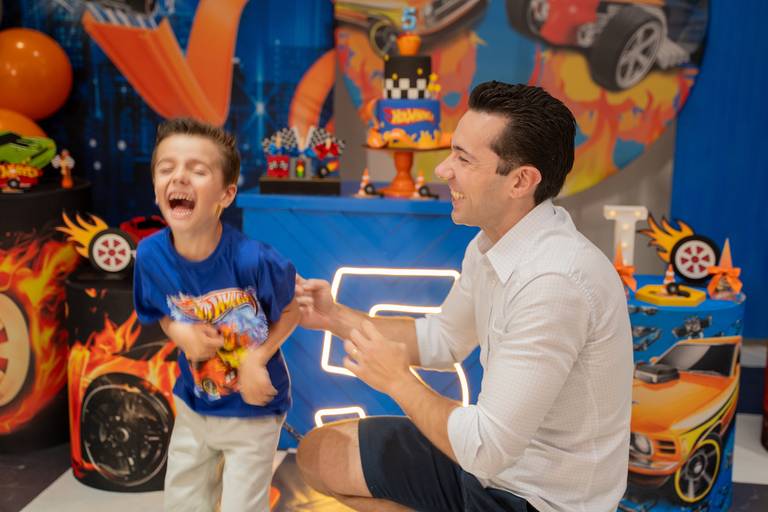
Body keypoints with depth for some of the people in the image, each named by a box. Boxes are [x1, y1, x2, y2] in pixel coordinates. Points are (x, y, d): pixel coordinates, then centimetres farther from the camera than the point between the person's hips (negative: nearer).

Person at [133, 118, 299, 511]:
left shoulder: (251, 259, -31)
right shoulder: (151, 255, -19)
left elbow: (292, 309, -12)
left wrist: (257, 359, -23)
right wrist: (182, 335, -21)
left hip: (252, 412, -4)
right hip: (194, 407, 4)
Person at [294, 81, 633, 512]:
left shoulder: (553, 282, -32)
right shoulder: (490, 245, -2)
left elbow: (486, 449, -29)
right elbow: (444, 340, 13)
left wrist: (397, 379, -14)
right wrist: (336, 317, 2)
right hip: (496, 452, 8)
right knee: (320, 454, 11)